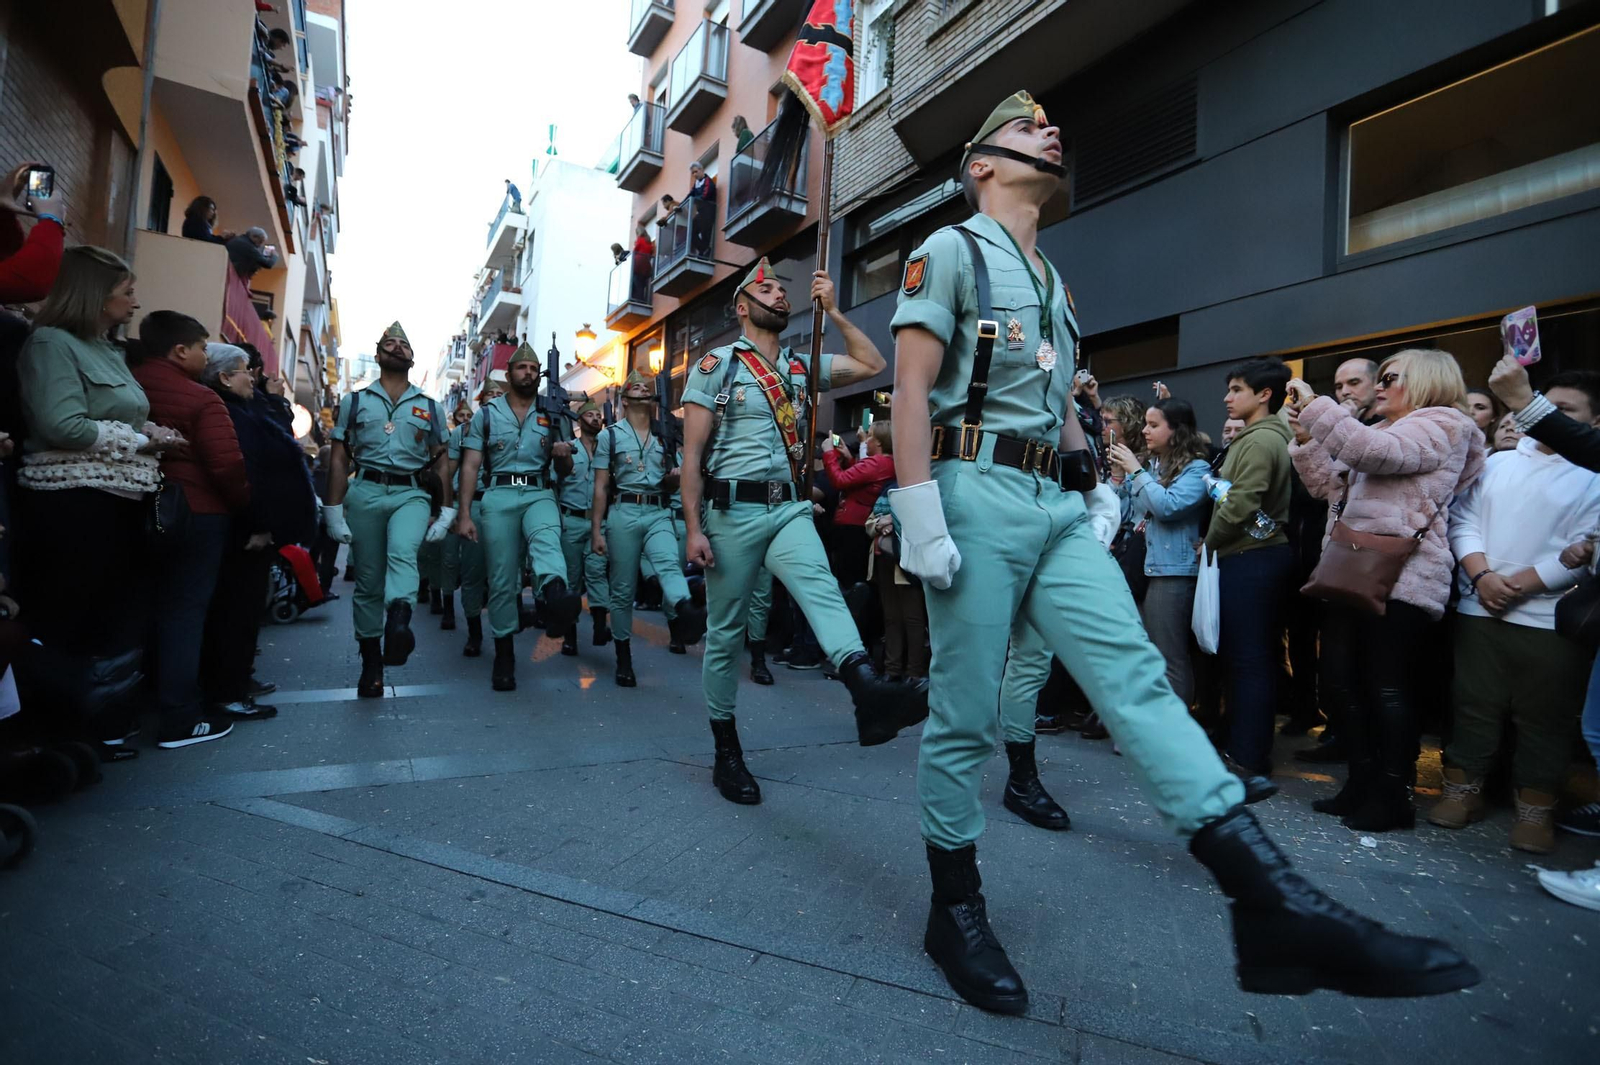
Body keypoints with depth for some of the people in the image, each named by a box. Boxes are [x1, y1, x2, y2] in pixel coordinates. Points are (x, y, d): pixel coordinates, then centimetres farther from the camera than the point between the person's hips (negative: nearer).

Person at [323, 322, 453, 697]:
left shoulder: (430, 407, 13)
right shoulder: (354, 401, 11)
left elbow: (441, 462, 12)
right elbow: (340, 459, 7)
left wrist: (446, 513, 3)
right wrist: (333, 512, 0)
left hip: (411, 494, -1)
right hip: (365, 493, 1)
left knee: (402, 552, -32)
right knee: (368, 580, 4)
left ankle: (397, 625, -53)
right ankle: (371, 663, 13)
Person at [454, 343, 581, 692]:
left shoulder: (552, 415, 15)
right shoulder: (487, 413, 12)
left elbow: (565, 471, 18)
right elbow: (470, 466, 6)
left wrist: (564, 455, -7)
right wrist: (465, 513, -3)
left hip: (539, 494, 0)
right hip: (499, 496, 1)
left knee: (546, 538, -36)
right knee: (502, 579, 0)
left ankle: (556, 598, -66)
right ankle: (504, 655, 12)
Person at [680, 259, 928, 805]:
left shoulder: (802, 365, 16)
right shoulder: (715, 365, 4)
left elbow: (873, 365, 15)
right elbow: (692, 454, -2)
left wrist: (833, 311, 10)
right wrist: (694, 528, -10)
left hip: (789, 508, 3)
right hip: (733, 510, -2)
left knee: (821, 589, -27)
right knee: (725, 633, 4)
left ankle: (870, 693, -51)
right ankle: (727, 753, 18)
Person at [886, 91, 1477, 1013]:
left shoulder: (1053, 280, 27)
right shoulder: (952, 249, 4)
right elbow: (912, 388, -8)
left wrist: (1093, 484, 16)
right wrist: (921, 521, -17)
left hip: (1058, 506, 7)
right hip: (980, 493, -6)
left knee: (1137, 677, -7)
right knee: (965, 715, -1)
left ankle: (1275, 903, -10)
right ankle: (955, 909, 14)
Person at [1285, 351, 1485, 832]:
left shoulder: (1442, 426, -1)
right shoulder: (1378, 431, 24)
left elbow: (1377, 452, -19)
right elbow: (1332, 488, 19)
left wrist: (1315, 407, -16)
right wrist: (1306, 440, 8)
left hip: (1401, 576, -8)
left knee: (1386, 685, -5)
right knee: (1340, 678, 7)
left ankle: (1394, 796, 7)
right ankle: (1363, 783, 18)